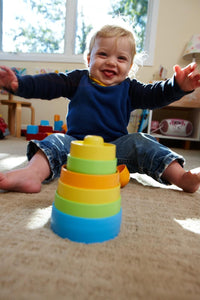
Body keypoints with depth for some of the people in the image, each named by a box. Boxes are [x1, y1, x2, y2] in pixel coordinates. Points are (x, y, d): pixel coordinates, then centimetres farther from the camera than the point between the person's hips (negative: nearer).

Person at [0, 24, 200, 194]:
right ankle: (33, 173, -46)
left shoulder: (129, 88, 10)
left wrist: (178, 86, -19)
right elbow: (47, 84, -1)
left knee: (141, 143, -18)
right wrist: (18, 84, -15)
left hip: (117, 147, 1)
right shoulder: (78, 80, 7)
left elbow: (154, 95, 0)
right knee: (57, 142, -24)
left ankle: (179, 176, -20)